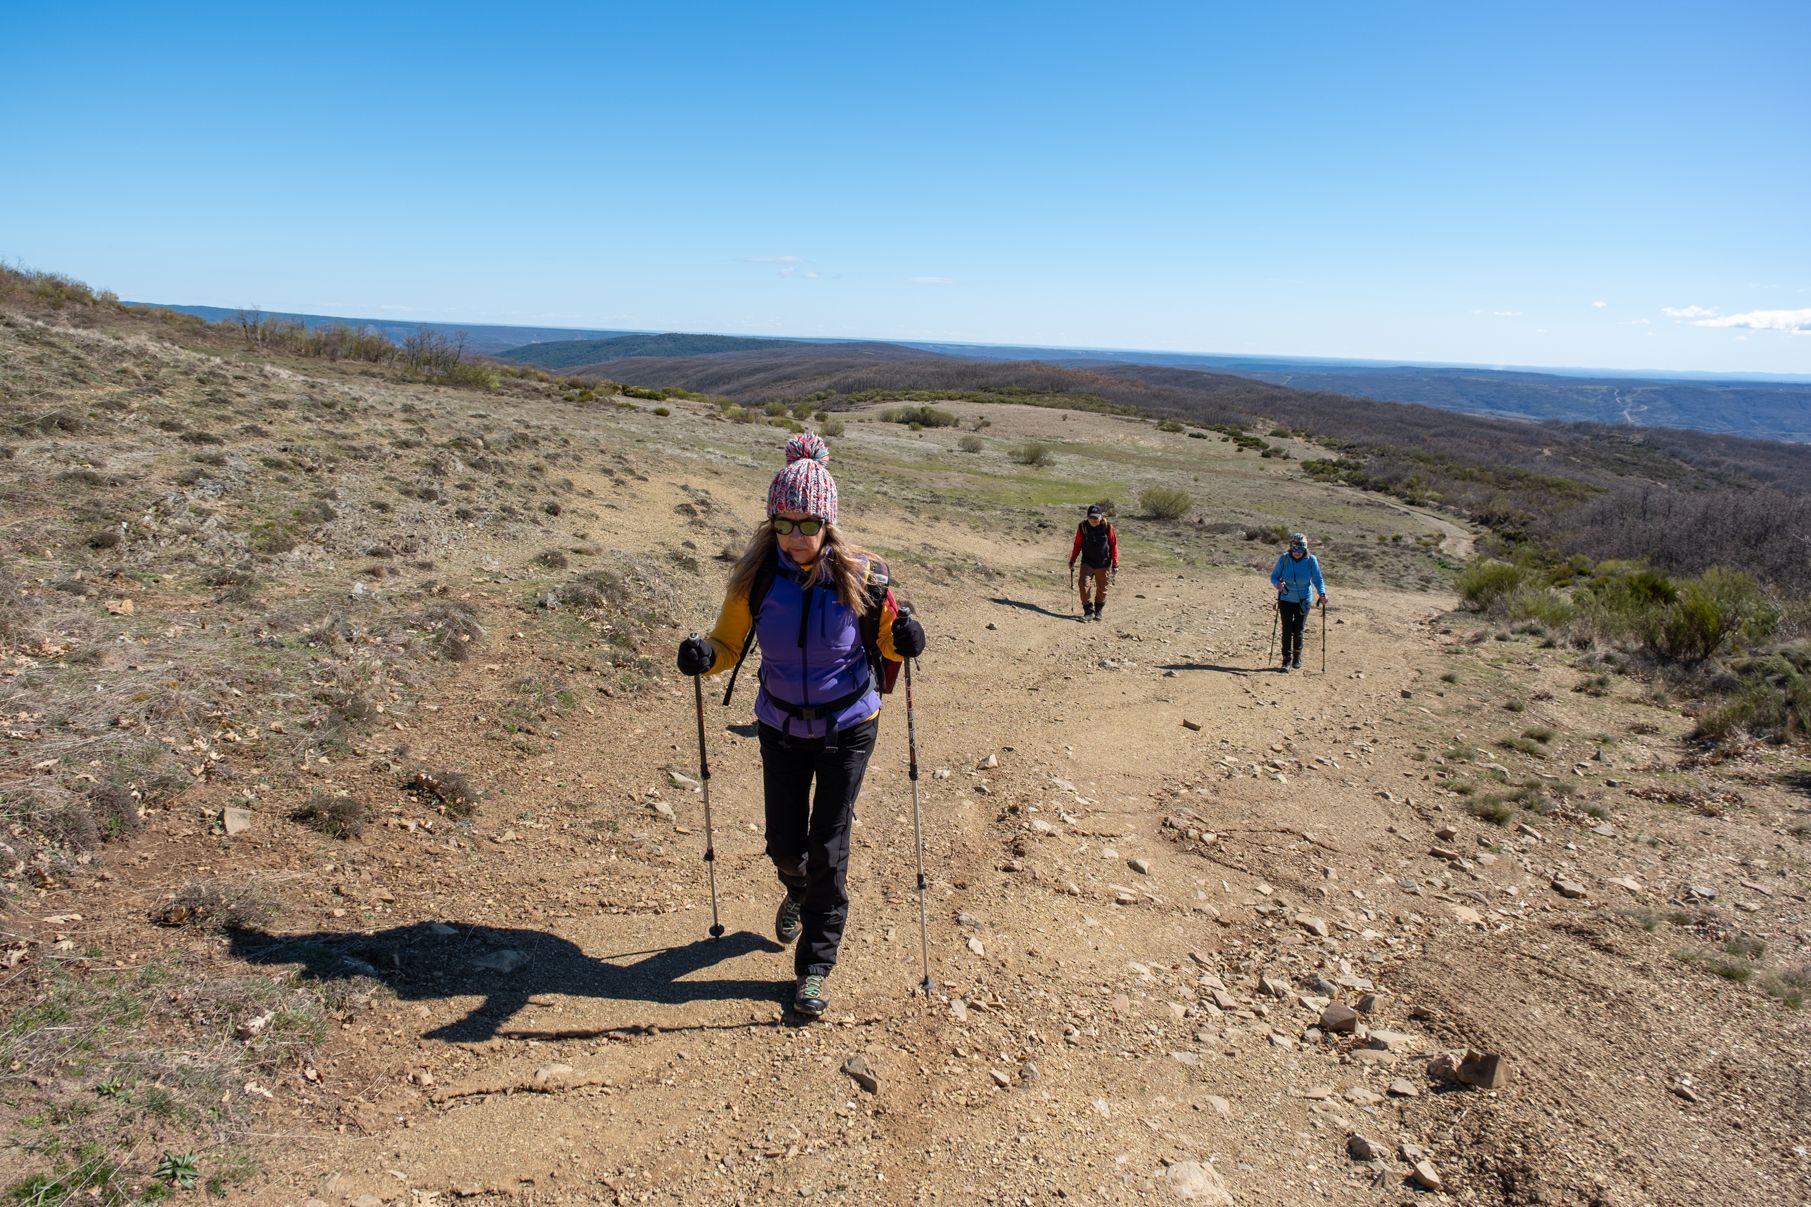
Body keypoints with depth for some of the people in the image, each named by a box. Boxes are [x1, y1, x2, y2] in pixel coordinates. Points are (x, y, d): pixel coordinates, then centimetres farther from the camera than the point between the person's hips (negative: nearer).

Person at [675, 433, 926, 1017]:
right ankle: (798, 893, 51)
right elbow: (728, 643, -4)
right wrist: (703, 656, -27)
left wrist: (903, 640, -27)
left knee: (828, 849, 0)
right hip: (781, 728, 2)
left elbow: (886, 639, -3)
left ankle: (814, 967, 18)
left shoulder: (860, 577, -17)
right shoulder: (756, 577, -13)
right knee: (784, 846, 13)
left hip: (848, 729, -2)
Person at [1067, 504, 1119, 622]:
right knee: (1084, 585, -14)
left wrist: (1115, 565, -5)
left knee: (1102, 589, 9)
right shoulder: (1082, 527, -6)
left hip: (1103, 564, -1)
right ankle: (1089, 611, -5)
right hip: (1087, 562, 1)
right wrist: (1072, 560, 7)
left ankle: (1098, 611, 29)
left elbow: (1114, 545, -4)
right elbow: (1077, 545, 6)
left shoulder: (1107, 526, -10)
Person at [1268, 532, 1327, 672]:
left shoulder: (1311, 560, -11)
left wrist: (1322, 594, -21)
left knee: (1298, 630, 3)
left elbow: (1317, 580, -4)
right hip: (1286, 599, 0)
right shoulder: (1284, 559, -11)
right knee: (1287, 629, -6)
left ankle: (1297, 657, 26)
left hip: (1303, 601, 0)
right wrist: (1278, 584, -26)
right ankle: (1286, 660, 2)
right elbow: (1274, 577, -4)